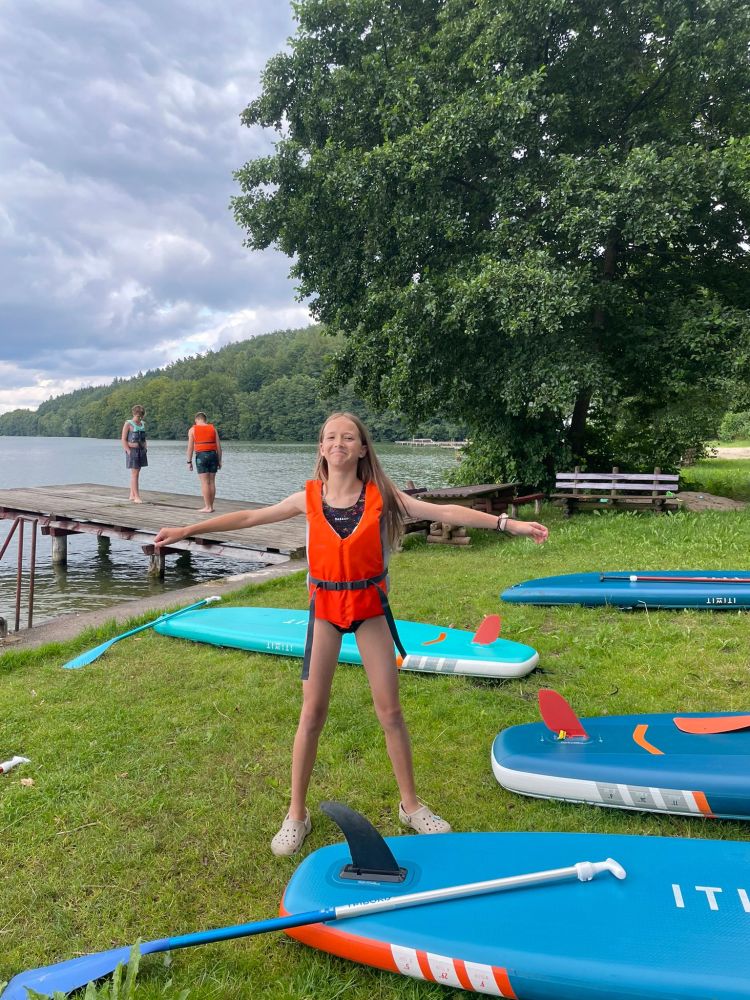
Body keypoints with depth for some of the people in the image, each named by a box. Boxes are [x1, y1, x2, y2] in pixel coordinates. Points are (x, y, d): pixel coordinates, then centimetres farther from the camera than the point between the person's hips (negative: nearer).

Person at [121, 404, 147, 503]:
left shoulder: (143, 424, 12)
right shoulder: (128, 424, -7)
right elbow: (123, 439, -10)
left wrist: (145, 448, 8)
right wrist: (129, 452, -16)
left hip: (141, 451, 7)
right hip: (132, 450, -6)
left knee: (136, 473, 11)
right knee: (134, 473, -9)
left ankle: (132, 495, 19)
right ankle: (137, 497, -11)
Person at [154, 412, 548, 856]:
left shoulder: (381, 495, -8)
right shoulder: (308, 498, -5)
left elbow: (443, 511, -10)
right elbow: (248, 517, 3)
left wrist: (506, 523, -16)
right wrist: (187, 530, 6)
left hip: (370, 607, 0)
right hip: (324, 609, 1)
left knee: (390, 710, 7)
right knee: (313, 713, 5)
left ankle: (411, 804, 27)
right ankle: (296, 813, 23)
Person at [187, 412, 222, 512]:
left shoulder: (192, 430, 4)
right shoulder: (213, 428, 10)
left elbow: (190, 447, -1)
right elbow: (219, 446, 5)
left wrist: (189, 461, 3)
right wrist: (219, 460, 11)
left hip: (201, 456, -3)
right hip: (213, 455, 3)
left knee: (204, 483, -3)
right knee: (212, 482, 8)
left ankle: (207, 507, -5)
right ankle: (211, 506, 12)